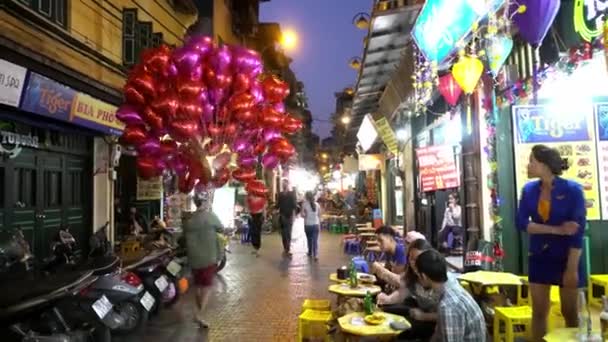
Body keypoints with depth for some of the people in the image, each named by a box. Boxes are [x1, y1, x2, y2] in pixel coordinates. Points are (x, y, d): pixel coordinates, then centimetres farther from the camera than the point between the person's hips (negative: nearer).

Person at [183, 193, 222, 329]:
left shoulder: (188, 220, 3)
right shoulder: (210, 216, -10)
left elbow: (185, 237, 10)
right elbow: (221, 228, 4)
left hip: (194, 258, 5)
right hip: (209, 257, -4)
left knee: (198, 286, 17)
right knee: (207, 286, 2)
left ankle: (200, 312, 26)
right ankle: (199, 314, -9)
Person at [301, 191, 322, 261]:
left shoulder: (304, 204, -6)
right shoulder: (317, 204, 2)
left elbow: (302, 214, -13)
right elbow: (319, 215, 6)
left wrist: (305, 215, 9)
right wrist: (319, 224, 16)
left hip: (307, 225, -1)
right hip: (316, 224, 1)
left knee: (309, 239, 17)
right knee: (315, 240, 0)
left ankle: (310, 252, 31)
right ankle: (316, 255, -10)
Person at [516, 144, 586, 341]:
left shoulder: (572, 189, -12)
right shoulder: (529, 190, -2)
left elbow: (578, 230, -14)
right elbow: (521, 223, -9)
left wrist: (572, 268, -16)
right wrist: (556, 230, -20)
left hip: (566, 257, -3)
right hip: (539, 257, 3)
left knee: (569, 312, 9)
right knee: (539, 311, 8)